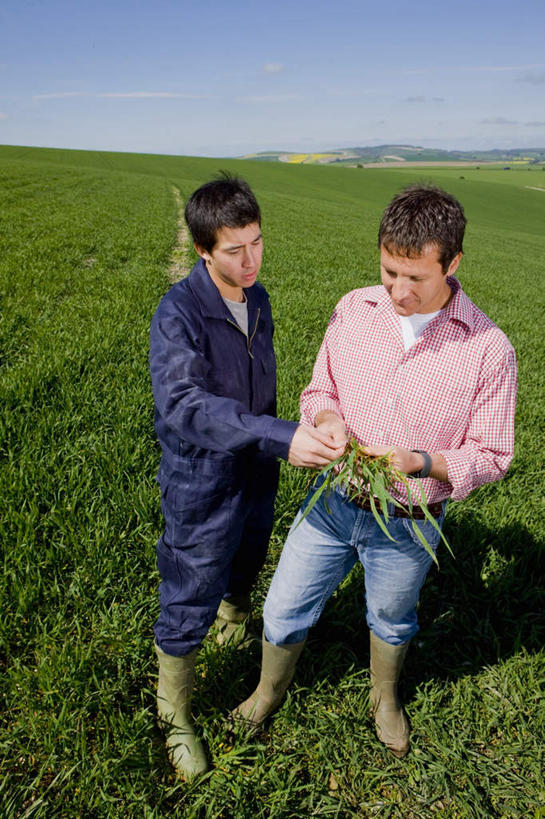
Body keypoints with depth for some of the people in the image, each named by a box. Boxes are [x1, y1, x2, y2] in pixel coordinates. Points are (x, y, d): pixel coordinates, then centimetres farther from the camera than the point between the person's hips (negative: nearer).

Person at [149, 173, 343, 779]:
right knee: (187, 609, 8)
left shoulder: (257, 299, -1)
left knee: (245, 565, 29)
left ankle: (232, 620, 62)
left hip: (256, 474, 7)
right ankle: (175, 721, 32)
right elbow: (181, 404, -38)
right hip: (201, 486, -6)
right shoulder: (180, 312, -24)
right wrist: (282, 437, -47)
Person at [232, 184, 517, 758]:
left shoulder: (488, 350, -18)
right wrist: (327, 419, -20)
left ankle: (384, 697, 58)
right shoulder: (353, 310, -9)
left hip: (407, 525, -2)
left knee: (391, 622, 25)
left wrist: (420, 462, -28)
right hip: (332, 501, 2)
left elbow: (490, 456, -10)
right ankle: (270, 690, 49)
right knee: (285, 610, 16)